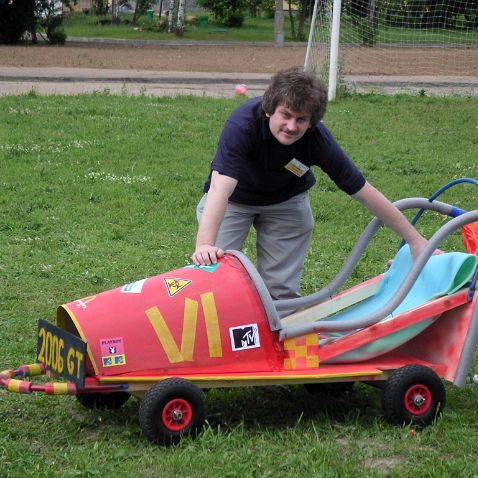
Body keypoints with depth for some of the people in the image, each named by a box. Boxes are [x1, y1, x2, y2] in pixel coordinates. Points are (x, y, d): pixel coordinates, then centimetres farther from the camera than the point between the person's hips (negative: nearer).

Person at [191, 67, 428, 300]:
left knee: (281, 288, -4)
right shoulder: (242, 124, -37)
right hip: (234, 198, -2)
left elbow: (364, 192, -21)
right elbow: (220, 187, -47)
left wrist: (415, 239, -17)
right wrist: (204, 244, -62)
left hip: (286, 200, 2)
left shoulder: (318, 140, -29)